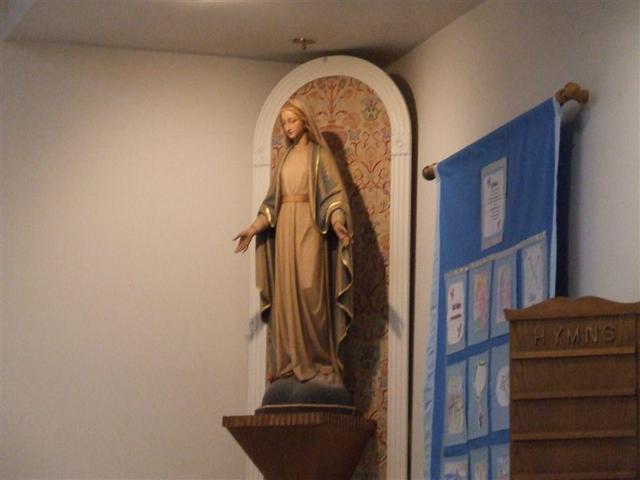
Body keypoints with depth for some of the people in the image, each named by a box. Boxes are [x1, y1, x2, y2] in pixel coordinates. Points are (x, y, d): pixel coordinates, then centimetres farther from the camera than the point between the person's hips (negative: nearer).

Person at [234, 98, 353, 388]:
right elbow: (272, 201, 17)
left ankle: (319, 363, -11)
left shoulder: (319, 154, 2)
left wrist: (337, 222, -26)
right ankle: (292, 362, 2)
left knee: (311, 292, -12)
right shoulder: (285, 159, 18)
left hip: (309, 226, -6)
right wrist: (254, 228, 7)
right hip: (284, 227, 6)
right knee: (286, 295, 1)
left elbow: (333, 192, -8)